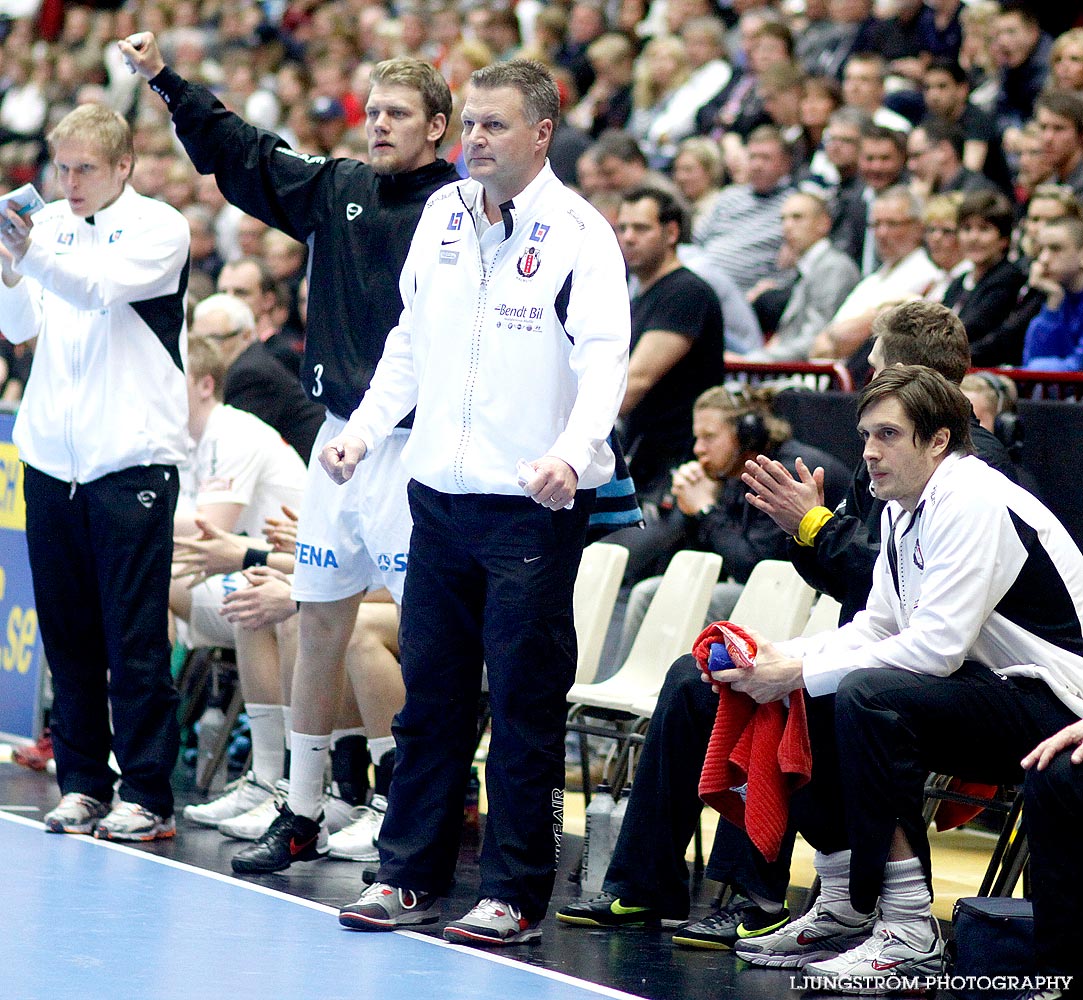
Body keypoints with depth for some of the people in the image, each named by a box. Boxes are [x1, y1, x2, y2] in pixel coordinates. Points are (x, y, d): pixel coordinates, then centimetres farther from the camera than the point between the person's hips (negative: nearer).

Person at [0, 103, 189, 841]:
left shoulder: (159, 227, -3)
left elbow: (103, 288, -20)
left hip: (132, 461, -5)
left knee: (135, 639, -4)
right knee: (67, 633, 7)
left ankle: (147, 794, 1)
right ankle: (82, 783, 16)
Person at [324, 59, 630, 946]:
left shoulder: (580, 234, -8)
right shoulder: (442, 214, 10)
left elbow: (604, 360, -16)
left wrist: (570, 453, -32)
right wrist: (366, 427, 10)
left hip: (535, 506, -5)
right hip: (439, 493, 6)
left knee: (526, 704, -1)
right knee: (430, 691, 10)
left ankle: (515, 893, 6)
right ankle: (411, 874, 19)